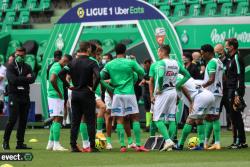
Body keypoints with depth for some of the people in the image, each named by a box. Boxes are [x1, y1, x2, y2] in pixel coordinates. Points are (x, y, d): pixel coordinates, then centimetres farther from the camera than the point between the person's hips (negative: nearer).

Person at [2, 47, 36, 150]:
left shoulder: (27, 67, 14)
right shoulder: (10, 67, 3)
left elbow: (32, 79, -2)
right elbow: (13, 80, -13)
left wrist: (20, 80, -11)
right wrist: (25, 78, -7)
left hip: (25, 96, 4)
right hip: (14, 95, -4)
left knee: (23, 120, 3)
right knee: (13, 119, -12)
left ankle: (20, 143, 7)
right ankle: (6, 141, -1)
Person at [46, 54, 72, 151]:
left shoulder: (55, 66, 18)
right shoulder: (57, 68, -14)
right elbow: (52, 80, -30)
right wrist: (59, 92, -19)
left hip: (53, 96, 10)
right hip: (56, 97, -10)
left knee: (56, 120, 14)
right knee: (57, 120, -10)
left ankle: (50, 144, 17)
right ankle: (56, 145, -13)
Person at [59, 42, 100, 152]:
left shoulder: (73, 62, 4)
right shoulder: (91, 63, -9)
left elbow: (61, 74, -2)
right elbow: (97, 76, -24)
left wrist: (68, 85, 4)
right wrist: (93, 88, -11)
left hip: (75, 94, 4)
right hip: (87, 94, -4)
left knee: (75, 121, 8)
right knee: (90, 121, 2)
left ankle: (73, 146, 6)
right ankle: (92, 146, 1)